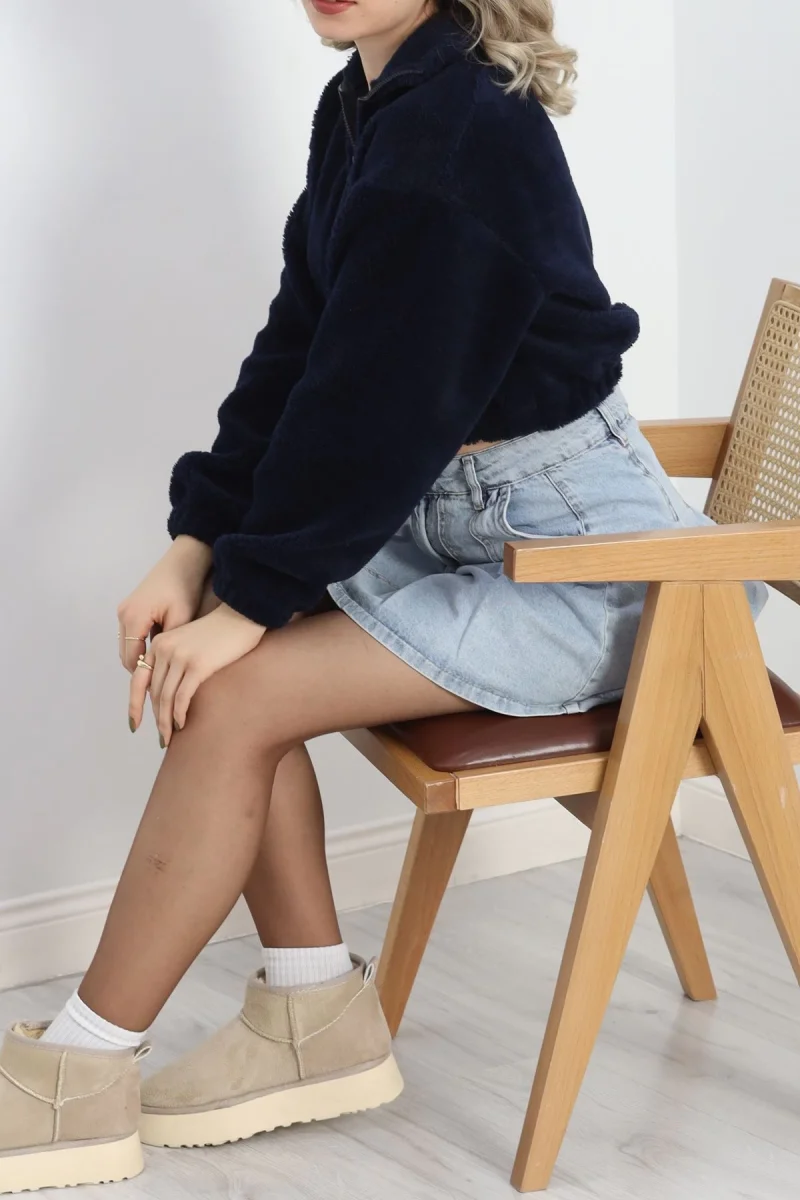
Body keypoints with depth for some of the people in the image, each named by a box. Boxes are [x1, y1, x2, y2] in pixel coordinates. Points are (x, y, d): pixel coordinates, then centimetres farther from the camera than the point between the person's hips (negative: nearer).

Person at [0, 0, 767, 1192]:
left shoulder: (463, 127, -22)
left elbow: (381, 396, -23)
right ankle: (318, 1018, 7)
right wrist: (197, 547, -2)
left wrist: (252, 595, -16)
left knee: (234, 697, -16)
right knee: (209, 666, -5)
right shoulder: (362, 106, 6)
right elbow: (299, 350, 6)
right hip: (454, 516, 9)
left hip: (574, 556, -8)